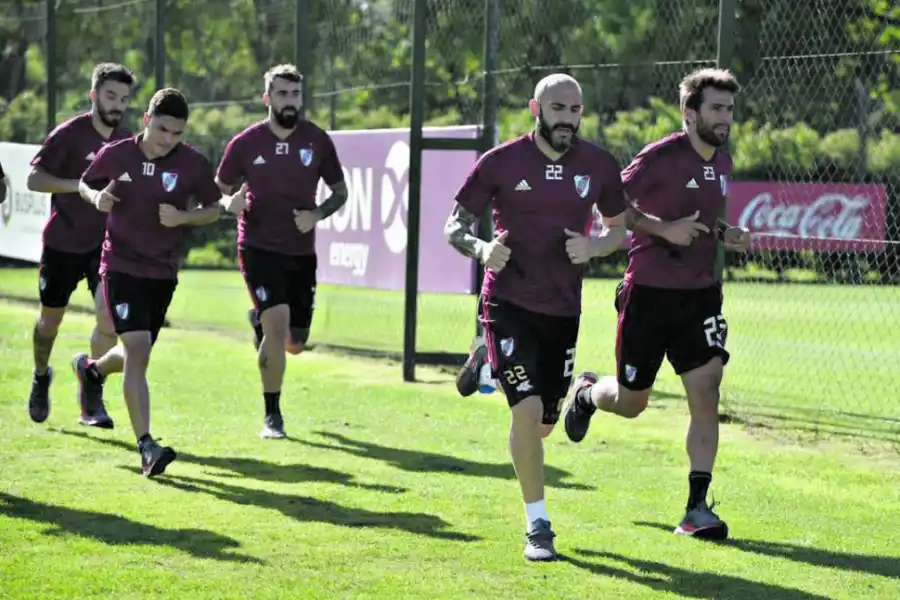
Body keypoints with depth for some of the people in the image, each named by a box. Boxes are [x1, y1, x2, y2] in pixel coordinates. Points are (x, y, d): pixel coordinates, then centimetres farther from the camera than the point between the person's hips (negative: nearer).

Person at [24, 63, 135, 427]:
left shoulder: (128, 141, 4)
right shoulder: (70, 134, -11)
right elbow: (34, 179, -18)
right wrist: (80, 185, -29)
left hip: (106, 242, 3)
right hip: (62, 242, -3)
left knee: (110, 314, -14)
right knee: (51, 317, 10)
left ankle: (92, 397, -4)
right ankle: (41, 377, 38)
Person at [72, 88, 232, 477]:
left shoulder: (194, 164, -8)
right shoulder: (116, 155, -7)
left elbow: (213, 209, 4)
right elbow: (85, 184, 10)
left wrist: (183, 217, -16)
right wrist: (96, 197, -12)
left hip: (163, 273, 3)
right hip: (121, 267, -3)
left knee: (136, 355, 17)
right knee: (137, 350, -18)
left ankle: (92, 369, 53)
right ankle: (146, 448, -20)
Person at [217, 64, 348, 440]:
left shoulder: (318, 141, -2)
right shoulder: (245, 144, -6)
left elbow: (340, 192, 8)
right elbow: (219, 192, 5)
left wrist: (317, 214, -12)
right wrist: (231, 204, -19)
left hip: (301, 252, 3)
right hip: (259, 249, -3)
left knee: (294, 343, 7)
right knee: (277, 324, -19)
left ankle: (259, 321, 44)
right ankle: (272, 416, -3)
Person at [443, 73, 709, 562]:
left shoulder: (598, 165, 0)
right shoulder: (500, 162, -8)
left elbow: (620, 227, 12)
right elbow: (454, 227, -4)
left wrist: (594, 248, -11)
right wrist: (480, 249, -27)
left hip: (562, 310, 4)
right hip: (508, 305, -4)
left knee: (543, 425, 12)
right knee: (527, 409, -19)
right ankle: (537, 525, -4)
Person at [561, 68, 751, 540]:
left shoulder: (722, 162, 8)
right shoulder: (661, 157, -14)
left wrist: (724, 234, 5)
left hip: (701, 293, 5)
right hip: (649, 293, -5)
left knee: (706, 393, -9)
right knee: (630, 403, 8)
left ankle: (697, 509, -6)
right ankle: (586, 392, 45)